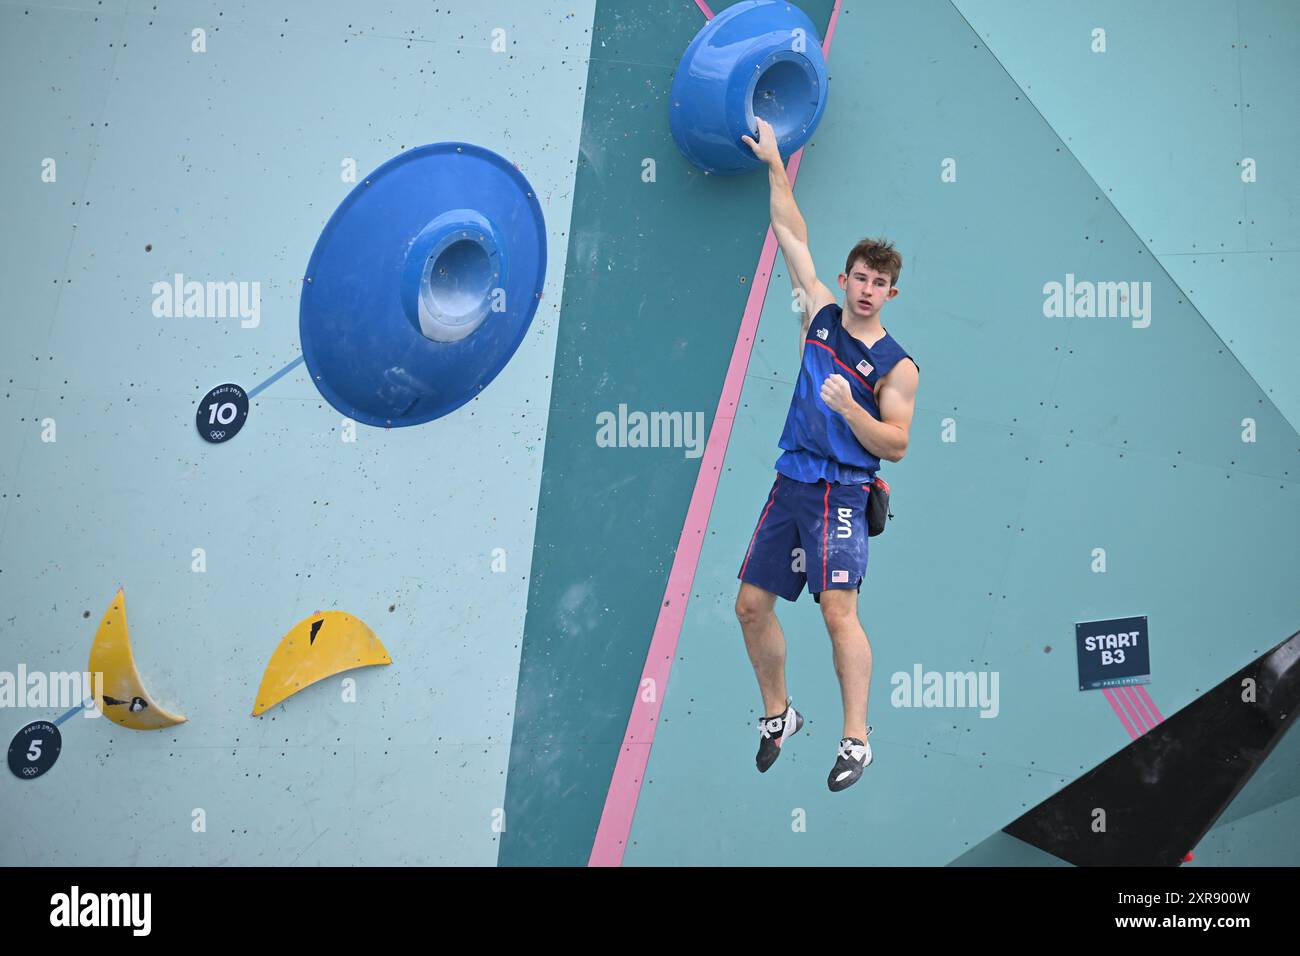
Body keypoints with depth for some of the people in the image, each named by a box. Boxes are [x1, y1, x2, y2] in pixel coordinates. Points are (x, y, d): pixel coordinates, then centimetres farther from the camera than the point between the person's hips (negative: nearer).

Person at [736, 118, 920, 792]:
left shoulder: (897, 365, -4)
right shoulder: (820, 315, 9)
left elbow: (896, 446, -6)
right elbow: (792, 235, 14)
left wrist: (849, 408, -21)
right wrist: (775, 166, 16)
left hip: (842, 493, -5)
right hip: (791, 484, 6)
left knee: (838, 610, -16)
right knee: (751, 604, 7)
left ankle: (857, 738, -8)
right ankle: (777, 713, 25)